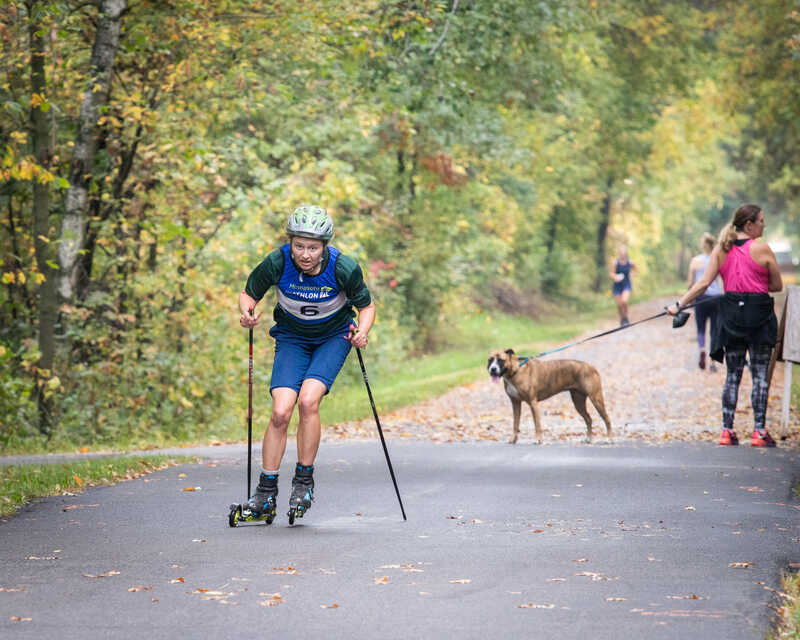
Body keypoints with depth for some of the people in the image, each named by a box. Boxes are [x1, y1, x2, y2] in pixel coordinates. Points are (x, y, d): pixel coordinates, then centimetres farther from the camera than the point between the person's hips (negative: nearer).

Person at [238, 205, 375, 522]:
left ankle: (304, 481, -6)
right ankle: (266, 492, 1)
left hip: (333, 336, -1)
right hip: (292, 337, 1)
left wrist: (362, 333, -28)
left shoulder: (343, 268, -26)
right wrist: (247, 313, -27)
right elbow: (248, 293, -6)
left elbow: (366, 306, -9)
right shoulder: (277, 263, -24)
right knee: (280, 412, -13)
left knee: (308, 401, -23)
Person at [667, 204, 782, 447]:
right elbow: (777, 285, -2)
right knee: (760, 374, 2)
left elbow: (703, 283, -2)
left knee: (733, 374, 11)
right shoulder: (762, 249, -7)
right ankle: (759, 431, -1)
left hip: (731, 313, 4)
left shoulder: (721, 250, 4)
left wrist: (679, 304, 2)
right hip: (758, 311, -4)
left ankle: (727, 430, 8)